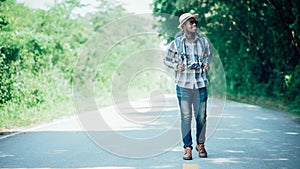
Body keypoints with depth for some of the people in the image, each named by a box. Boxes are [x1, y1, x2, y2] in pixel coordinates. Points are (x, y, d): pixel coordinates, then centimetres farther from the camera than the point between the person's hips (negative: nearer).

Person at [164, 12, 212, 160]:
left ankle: (200, 145, 22)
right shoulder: (176, 43, -1)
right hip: (183, 84, -2)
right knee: (186, 116, -2)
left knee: (201, 116, 5)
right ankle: (187, 148, 5)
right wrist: (176, 66, -9)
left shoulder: (203, 41, 5)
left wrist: (207, 64, 1)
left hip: (200, 83, 2)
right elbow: (167, 60, 10)